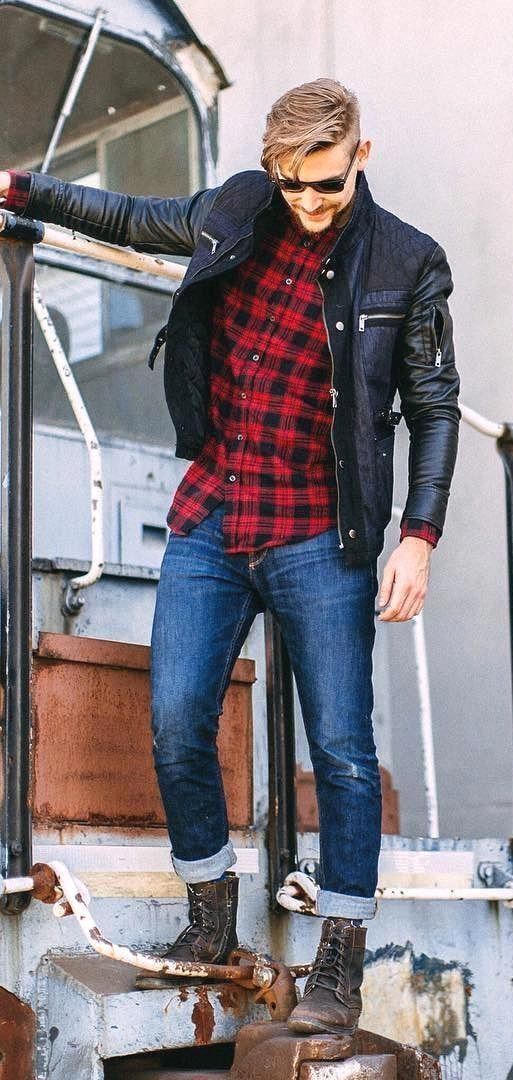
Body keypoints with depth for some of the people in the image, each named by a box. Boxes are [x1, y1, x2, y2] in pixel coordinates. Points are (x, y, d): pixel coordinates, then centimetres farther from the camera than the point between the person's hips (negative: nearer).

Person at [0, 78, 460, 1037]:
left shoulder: (407, 266, -5)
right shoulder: (239, 211, 3)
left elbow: (434, 409, -1)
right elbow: (136, 221, 21)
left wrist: (419, 537, -9)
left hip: (321, 543, -3)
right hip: (209, 524, 4)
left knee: (341, 750, -2)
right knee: (176, 729, 1)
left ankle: (341, 957, 11)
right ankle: (211, 922, 21)